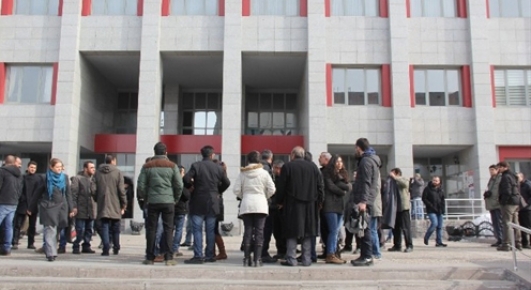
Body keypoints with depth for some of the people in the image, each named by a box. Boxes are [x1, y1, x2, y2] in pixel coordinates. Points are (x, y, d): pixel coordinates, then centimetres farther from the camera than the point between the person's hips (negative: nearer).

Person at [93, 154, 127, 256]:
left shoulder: (98, 173, 6)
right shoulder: (118, 172, -4)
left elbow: (94, 190, 7)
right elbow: (121, 190, -7)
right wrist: (124, 205, 0)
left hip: (102, 205, 1)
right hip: (115, 206, -1)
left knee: (104, 227, 1)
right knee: (115, 229, 11)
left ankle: (106, 248, -10)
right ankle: (116, 248, 19)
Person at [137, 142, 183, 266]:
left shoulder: (147, 166, 4)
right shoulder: (172, 166, 1)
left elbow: (141, 185, 1)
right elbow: (179, 185, -2)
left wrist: (145, 197, 14)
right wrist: (176, 199, 11)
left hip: (152, 202, 1)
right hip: (168, 201, -1)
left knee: (151, 229, 7)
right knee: (168, 229, 2)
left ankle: (150, 258, 10)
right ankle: (169, 258, -2)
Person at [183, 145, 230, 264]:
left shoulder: (196, 166, -7)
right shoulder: (218, 168, 3)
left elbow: (186, 179, -15)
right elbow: (226, 183, 8)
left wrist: (191, 186, 5)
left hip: (198, 202, -3)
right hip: (212, 203, 3)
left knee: (197, 229, -1)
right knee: (210, 230, 9)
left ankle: (198, 256, -5)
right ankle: (210, 255, 13)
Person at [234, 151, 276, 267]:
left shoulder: (242, 173, 2)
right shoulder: (264, 173, -1)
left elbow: (236, 190, 0)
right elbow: (271, 189, -2)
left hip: (246, 205, 2)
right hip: (261, 205, -1)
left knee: (248, 231, 6)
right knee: (259, 232, 1)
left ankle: (247, 259, 7)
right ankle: (257, 259, -2)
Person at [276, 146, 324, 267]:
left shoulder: (287, 166, -4)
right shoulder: (313, 166, 6)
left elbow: (281, 187, -3)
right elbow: (320, 186, 7)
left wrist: (280, 202, 9)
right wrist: (319, 201, 15)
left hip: (292, 204, -3)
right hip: (310, 205, 3)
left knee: (292, 232, 2)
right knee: (308, 231, 8)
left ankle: (291, 259, 1)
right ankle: (306, 259, 10)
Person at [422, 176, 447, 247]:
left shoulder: (440, 189, 14)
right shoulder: (428, 189, -4)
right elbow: (424, 199, -6)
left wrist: (442, 207, 6)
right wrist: (431, 206, -14)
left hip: (439, 210, 6)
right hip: (431, 210, -6)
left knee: (439, 226, 5)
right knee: (434, 223, -19)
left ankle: (439, 242, 10)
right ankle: (426, 237, 1)